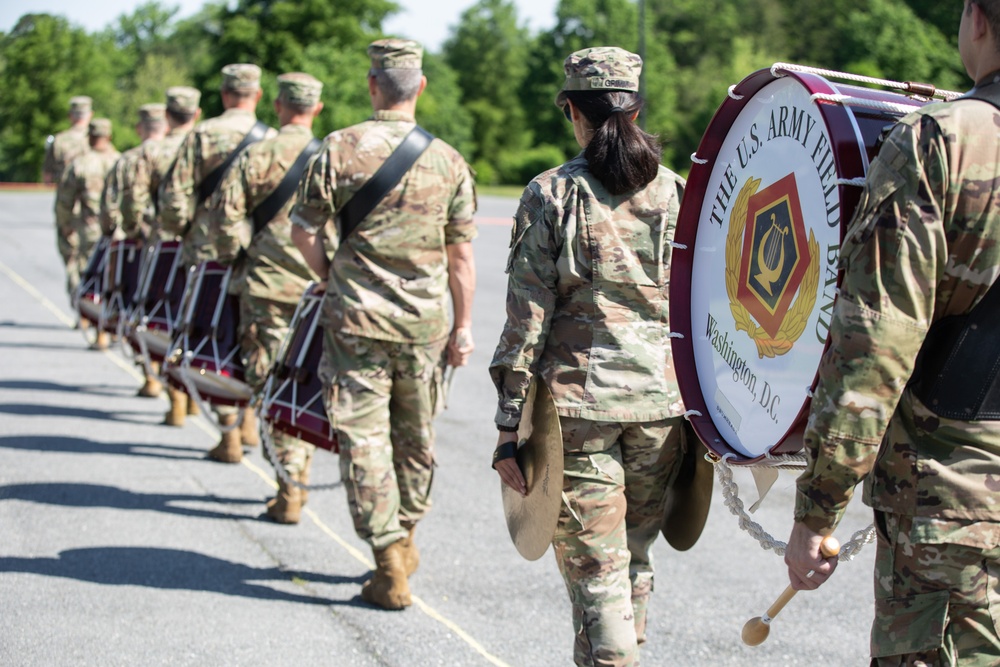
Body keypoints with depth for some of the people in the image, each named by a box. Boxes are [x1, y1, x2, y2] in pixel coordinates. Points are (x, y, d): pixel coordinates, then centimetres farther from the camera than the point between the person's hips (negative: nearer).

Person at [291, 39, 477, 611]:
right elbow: (461, 255, 2)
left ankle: (390, 565, -2)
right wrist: (463, 327, 9)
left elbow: (304, 230, -2)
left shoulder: (339, 149, -6)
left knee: (364, 436, 2)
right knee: (416, 435, 18)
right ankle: (405, 537, 32)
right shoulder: (447, 160, -1)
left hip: (356, 318, -2)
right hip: (425, 320, 3)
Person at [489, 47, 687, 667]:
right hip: (662, 396, 4)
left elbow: (527, 315, -6)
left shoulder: (552, 193, -4)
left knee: (595, 571, 1)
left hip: (578, 395, -4)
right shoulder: (678, 192, 5)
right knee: (635, 560, 19)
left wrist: (510, 423, -3)